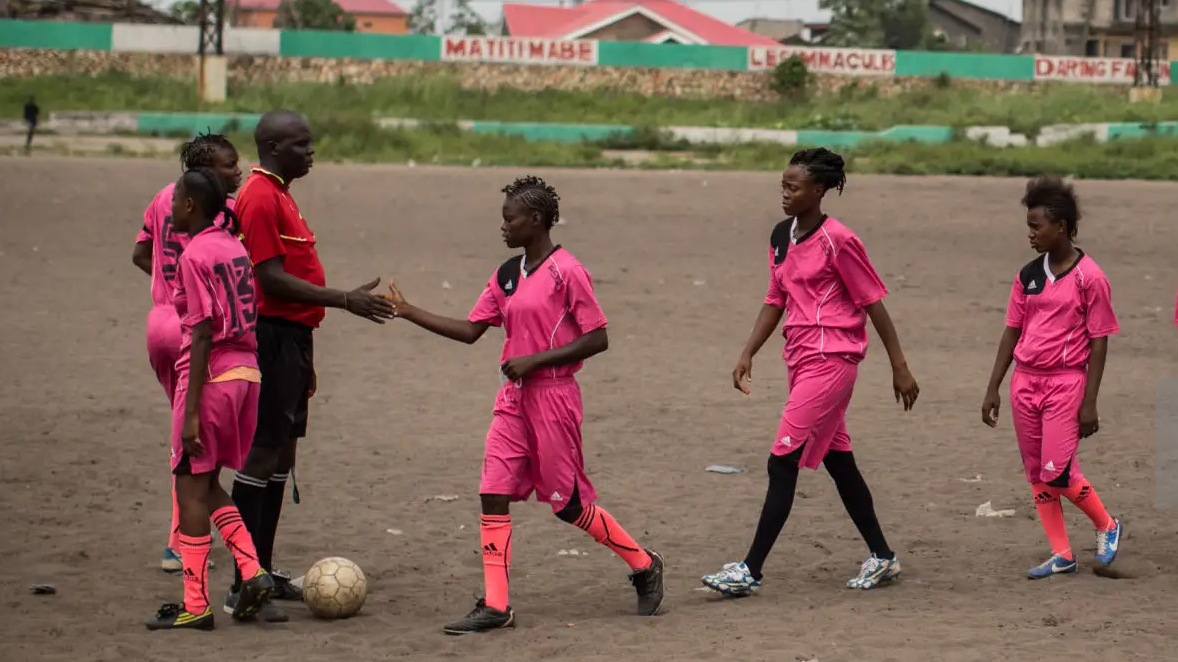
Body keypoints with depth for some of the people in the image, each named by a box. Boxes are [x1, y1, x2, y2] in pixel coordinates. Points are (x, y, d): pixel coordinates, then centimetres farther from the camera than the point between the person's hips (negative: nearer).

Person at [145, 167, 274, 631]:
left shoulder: (195, 256, -13)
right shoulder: (233, 247, 11)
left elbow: (203, 335, -18)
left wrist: (190, 412, -17)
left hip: (211, 376, -8)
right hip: (246, 371, 8)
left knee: (191, 487, 1)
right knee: (206, 483, 19)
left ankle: (195, 607, 5)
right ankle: (253, 573, 8)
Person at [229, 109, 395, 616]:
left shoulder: (278, 195, 18)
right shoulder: (259, 198, -14)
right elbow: (272, 279, -20)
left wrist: (303, 361, 24)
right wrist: (344, 300, -20)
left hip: (291, 336, 10)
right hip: (272, 337, -10)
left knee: (282, 453, 12)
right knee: (263, 453, -9)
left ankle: (263, 573, 18)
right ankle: (244, 585, -8)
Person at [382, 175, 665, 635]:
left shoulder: (566, 272, -13)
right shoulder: (507, 275, 10)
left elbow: (597, 339, -14)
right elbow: (470, 330, 12)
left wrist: (534, 361, -17)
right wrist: (408, 312, 6)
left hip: (553, 396, -7)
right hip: (514, 398, 7)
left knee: (569, 503, 1)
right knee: (493, 494, -3)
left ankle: (644, 566, 21)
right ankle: (495, 606, -1)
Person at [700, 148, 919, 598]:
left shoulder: (837, 241, -13)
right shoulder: (781, 237, 10)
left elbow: (873, 302, -9)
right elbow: (776, 300, 17)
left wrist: (899, 367, -8)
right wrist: (747, 354, 8)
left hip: (831, 360, -8)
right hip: (800, 358, 8)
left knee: (783, 462, -11)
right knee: (837, 460, 14)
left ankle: (751, 569, -10)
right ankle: (882, 557, 25)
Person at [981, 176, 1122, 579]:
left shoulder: (1089, 277, -10)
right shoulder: (1028, 276, 7)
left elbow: (1099, 342, -9)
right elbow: (1012, 333, 12)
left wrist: (1089, 402, -12)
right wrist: (993, 390, 9)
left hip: (1066, 381, -6)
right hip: (1025, 380, 6)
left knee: (1057, 473, -11)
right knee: (1036, 474, 7)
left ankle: (1106, 526, 14)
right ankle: (1061, 554, 16)